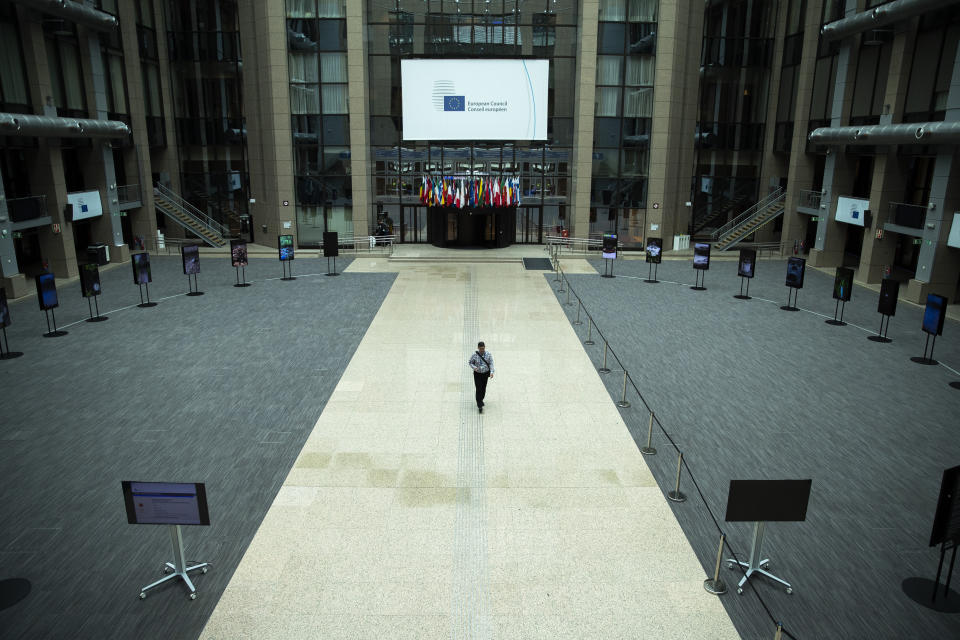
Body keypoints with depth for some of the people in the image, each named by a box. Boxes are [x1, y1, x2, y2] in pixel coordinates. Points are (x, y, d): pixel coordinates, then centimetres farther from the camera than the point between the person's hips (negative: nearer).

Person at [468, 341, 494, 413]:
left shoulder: (488, 354, -10)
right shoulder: (474, 355, -15)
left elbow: (491, 363, -8)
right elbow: (470, 362, -2)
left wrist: (491, 372, -21)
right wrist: (474, 367, -22)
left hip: (486, 373, 2)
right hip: (477, 374, -2)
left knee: (483, 388, 16)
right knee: (479, 389, -9)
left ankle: (481, 400, 42)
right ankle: (480, 406, -3)